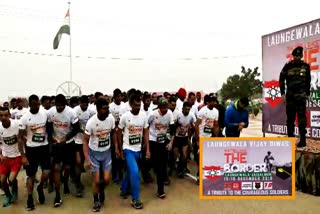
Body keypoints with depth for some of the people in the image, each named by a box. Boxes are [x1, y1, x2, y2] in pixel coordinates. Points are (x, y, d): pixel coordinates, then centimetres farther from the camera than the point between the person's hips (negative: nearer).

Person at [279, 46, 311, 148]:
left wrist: (307, 93, 6)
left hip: (301, 95, -1)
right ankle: (290, 138, 19)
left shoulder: (305, 66, 4)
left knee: (301, 117, -4)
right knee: (290, 117, 8)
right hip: (290, 95, 1)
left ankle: (303, 139, -1)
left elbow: (308, 81, 9)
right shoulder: (287, 66, 2)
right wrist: (282, 92, 3)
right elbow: (281, 79, 6)